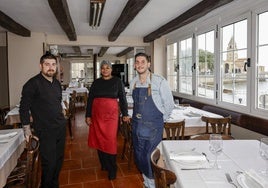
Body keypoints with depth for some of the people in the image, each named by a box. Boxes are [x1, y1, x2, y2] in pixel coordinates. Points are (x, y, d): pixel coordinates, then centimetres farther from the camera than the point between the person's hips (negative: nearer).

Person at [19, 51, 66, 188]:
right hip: (45, 131, -7)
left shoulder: (57, 83, 10)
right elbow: (24, 107, -9)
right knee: (49, 163, 0)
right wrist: (26, 128, -8)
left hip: (61, 127, 7)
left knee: (59, 159, 16)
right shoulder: (33, 83, -12)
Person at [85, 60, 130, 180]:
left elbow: (122, 98, 3)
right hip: (97, 114, 3)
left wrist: (125, 114, 1)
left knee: (110, 140, -5)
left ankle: (112, 169, 10)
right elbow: (90, 99, 7)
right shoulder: (96, 83, 8)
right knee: (99, 139, 8)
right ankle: (103, 164, 28)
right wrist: (88, 115, 3)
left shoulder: (117, 81, 2)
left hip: (111, 114, -3)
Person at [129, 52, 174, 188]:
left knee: (151, 157, 1)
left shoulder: (159, 81, -12)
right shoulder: (133, 83, 4)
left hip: (153, 127, -5)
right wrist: (138, 117, 12)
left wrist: (159, 120, 1)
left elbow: (169, 105, -6)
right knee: (139, 155, 15)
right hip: (137, 125, 6)